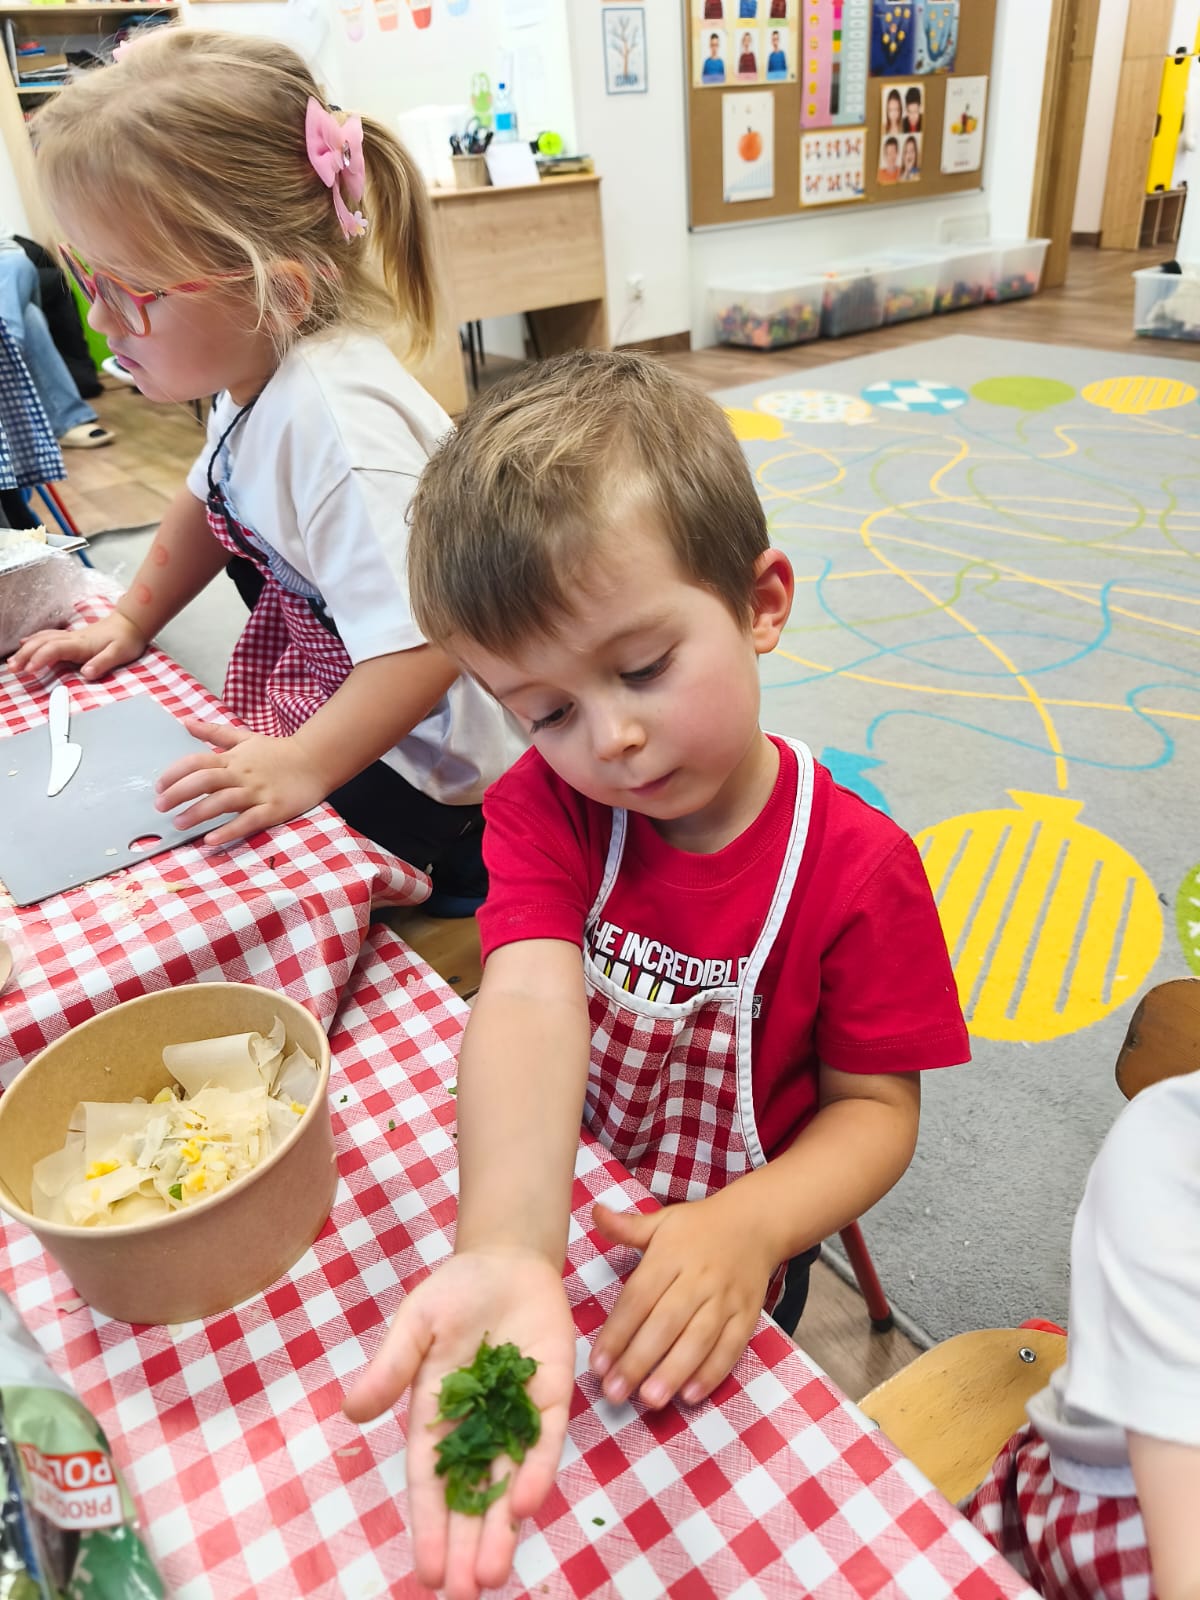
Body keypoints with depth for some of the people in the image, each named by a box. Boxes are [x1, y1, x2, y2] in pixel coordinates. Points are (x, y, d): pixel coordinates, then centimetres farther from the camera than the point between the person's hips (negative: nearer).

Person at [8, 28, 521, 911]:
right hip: (326, 697, 10)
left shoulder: (334, 422, -30)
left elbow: (425, 643, -35)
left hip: (425, 765, -9)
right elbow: (213, 503, 20)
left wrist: (304, 766, -36)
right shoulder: (258, 374, 1)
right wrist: (130, 624, 19)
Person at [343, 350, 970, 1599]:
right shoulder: (543, 807, -19)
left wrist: (750, 1227, -37)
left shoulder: (858, 871, -25)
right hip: (545, 1216, 2)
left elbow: (877, 1108, -17)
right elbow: (531, 1006, -35)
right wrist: (506, 1257, -52)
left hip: (717, 1262, -1)